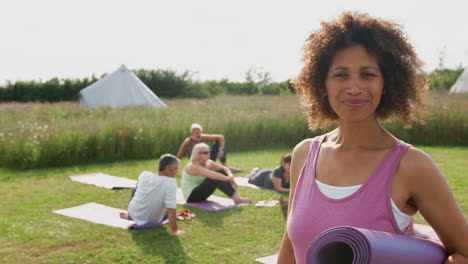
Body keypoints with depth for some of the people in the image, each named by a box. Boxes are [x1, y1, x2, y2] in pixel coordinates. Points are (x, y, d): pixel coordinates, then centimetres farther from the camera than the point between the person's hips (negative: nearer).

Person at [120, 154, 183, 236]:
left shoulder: (144, 175, -14)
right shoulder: (171, 182, -29)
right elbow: (171, 208, -32)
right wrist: (175, 231, -27)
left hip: (134, 214, 3)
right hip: (152, 221, -3)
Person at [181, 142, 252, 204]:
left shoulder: (208, 163, 2)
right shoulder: (193, 166, -23)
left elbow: (225, 168, -2)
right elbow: (211, 175, -35)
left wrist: (230, 176, -23)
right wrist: (228, 178, -29)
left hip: (200, 192, 8)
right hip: (191, 196, -8)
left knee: (221, 172, -10)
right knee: (216, 179, -28)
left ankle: (237, 197, -21)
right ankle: (236, 199, -29)